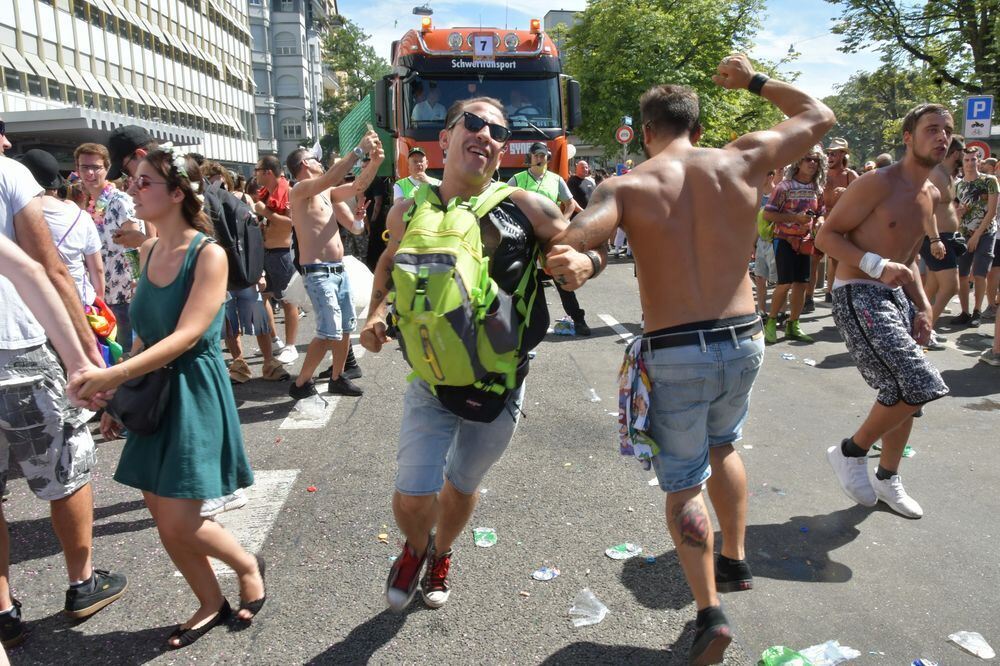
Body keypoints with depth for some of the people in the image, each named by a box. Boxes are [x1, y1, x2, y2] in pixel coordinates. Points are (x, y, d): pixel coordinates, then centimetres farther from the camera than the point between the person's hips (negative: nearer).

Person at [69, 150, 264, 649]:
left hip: (194, 391, -7)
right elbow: (147, 333, 13)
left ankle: (248, 566, 25)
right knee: (161, 517, 11)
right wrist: (118, 395, 13)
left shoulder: (209, 254, -15)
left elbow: (186, 336, -23)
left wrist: (113, 375, -30)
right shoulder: (149, 250, 7)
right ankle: (211, 604, 30)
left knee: (178, 524, -4)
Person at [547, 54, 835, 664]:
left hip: (676, 355, -4)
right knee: (722, 446, 31)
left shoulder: (628, 186, -7)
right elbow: (819, 116, 20)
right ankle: (735, 561, 40)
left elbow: (567, 245, -27)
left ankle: (711, 612, 7)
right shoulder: (743, 160, 2)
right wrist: (754, 80, 27)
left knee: (684, 483, 12)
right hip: (745, 342, 4)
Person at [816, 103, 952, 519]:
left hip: (896, 298, 9)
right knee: (920, 386, -18)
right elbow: (827, 236, -15)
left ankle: (887, 479, 33)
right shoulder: (878, 183, -13)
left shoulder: (932, 196, 13)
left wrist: (922, 306, 11)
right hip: (857, 296, -9)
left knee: (904, 395, 13)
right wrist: (877, 265, -26)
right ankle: (850, 452, 3)